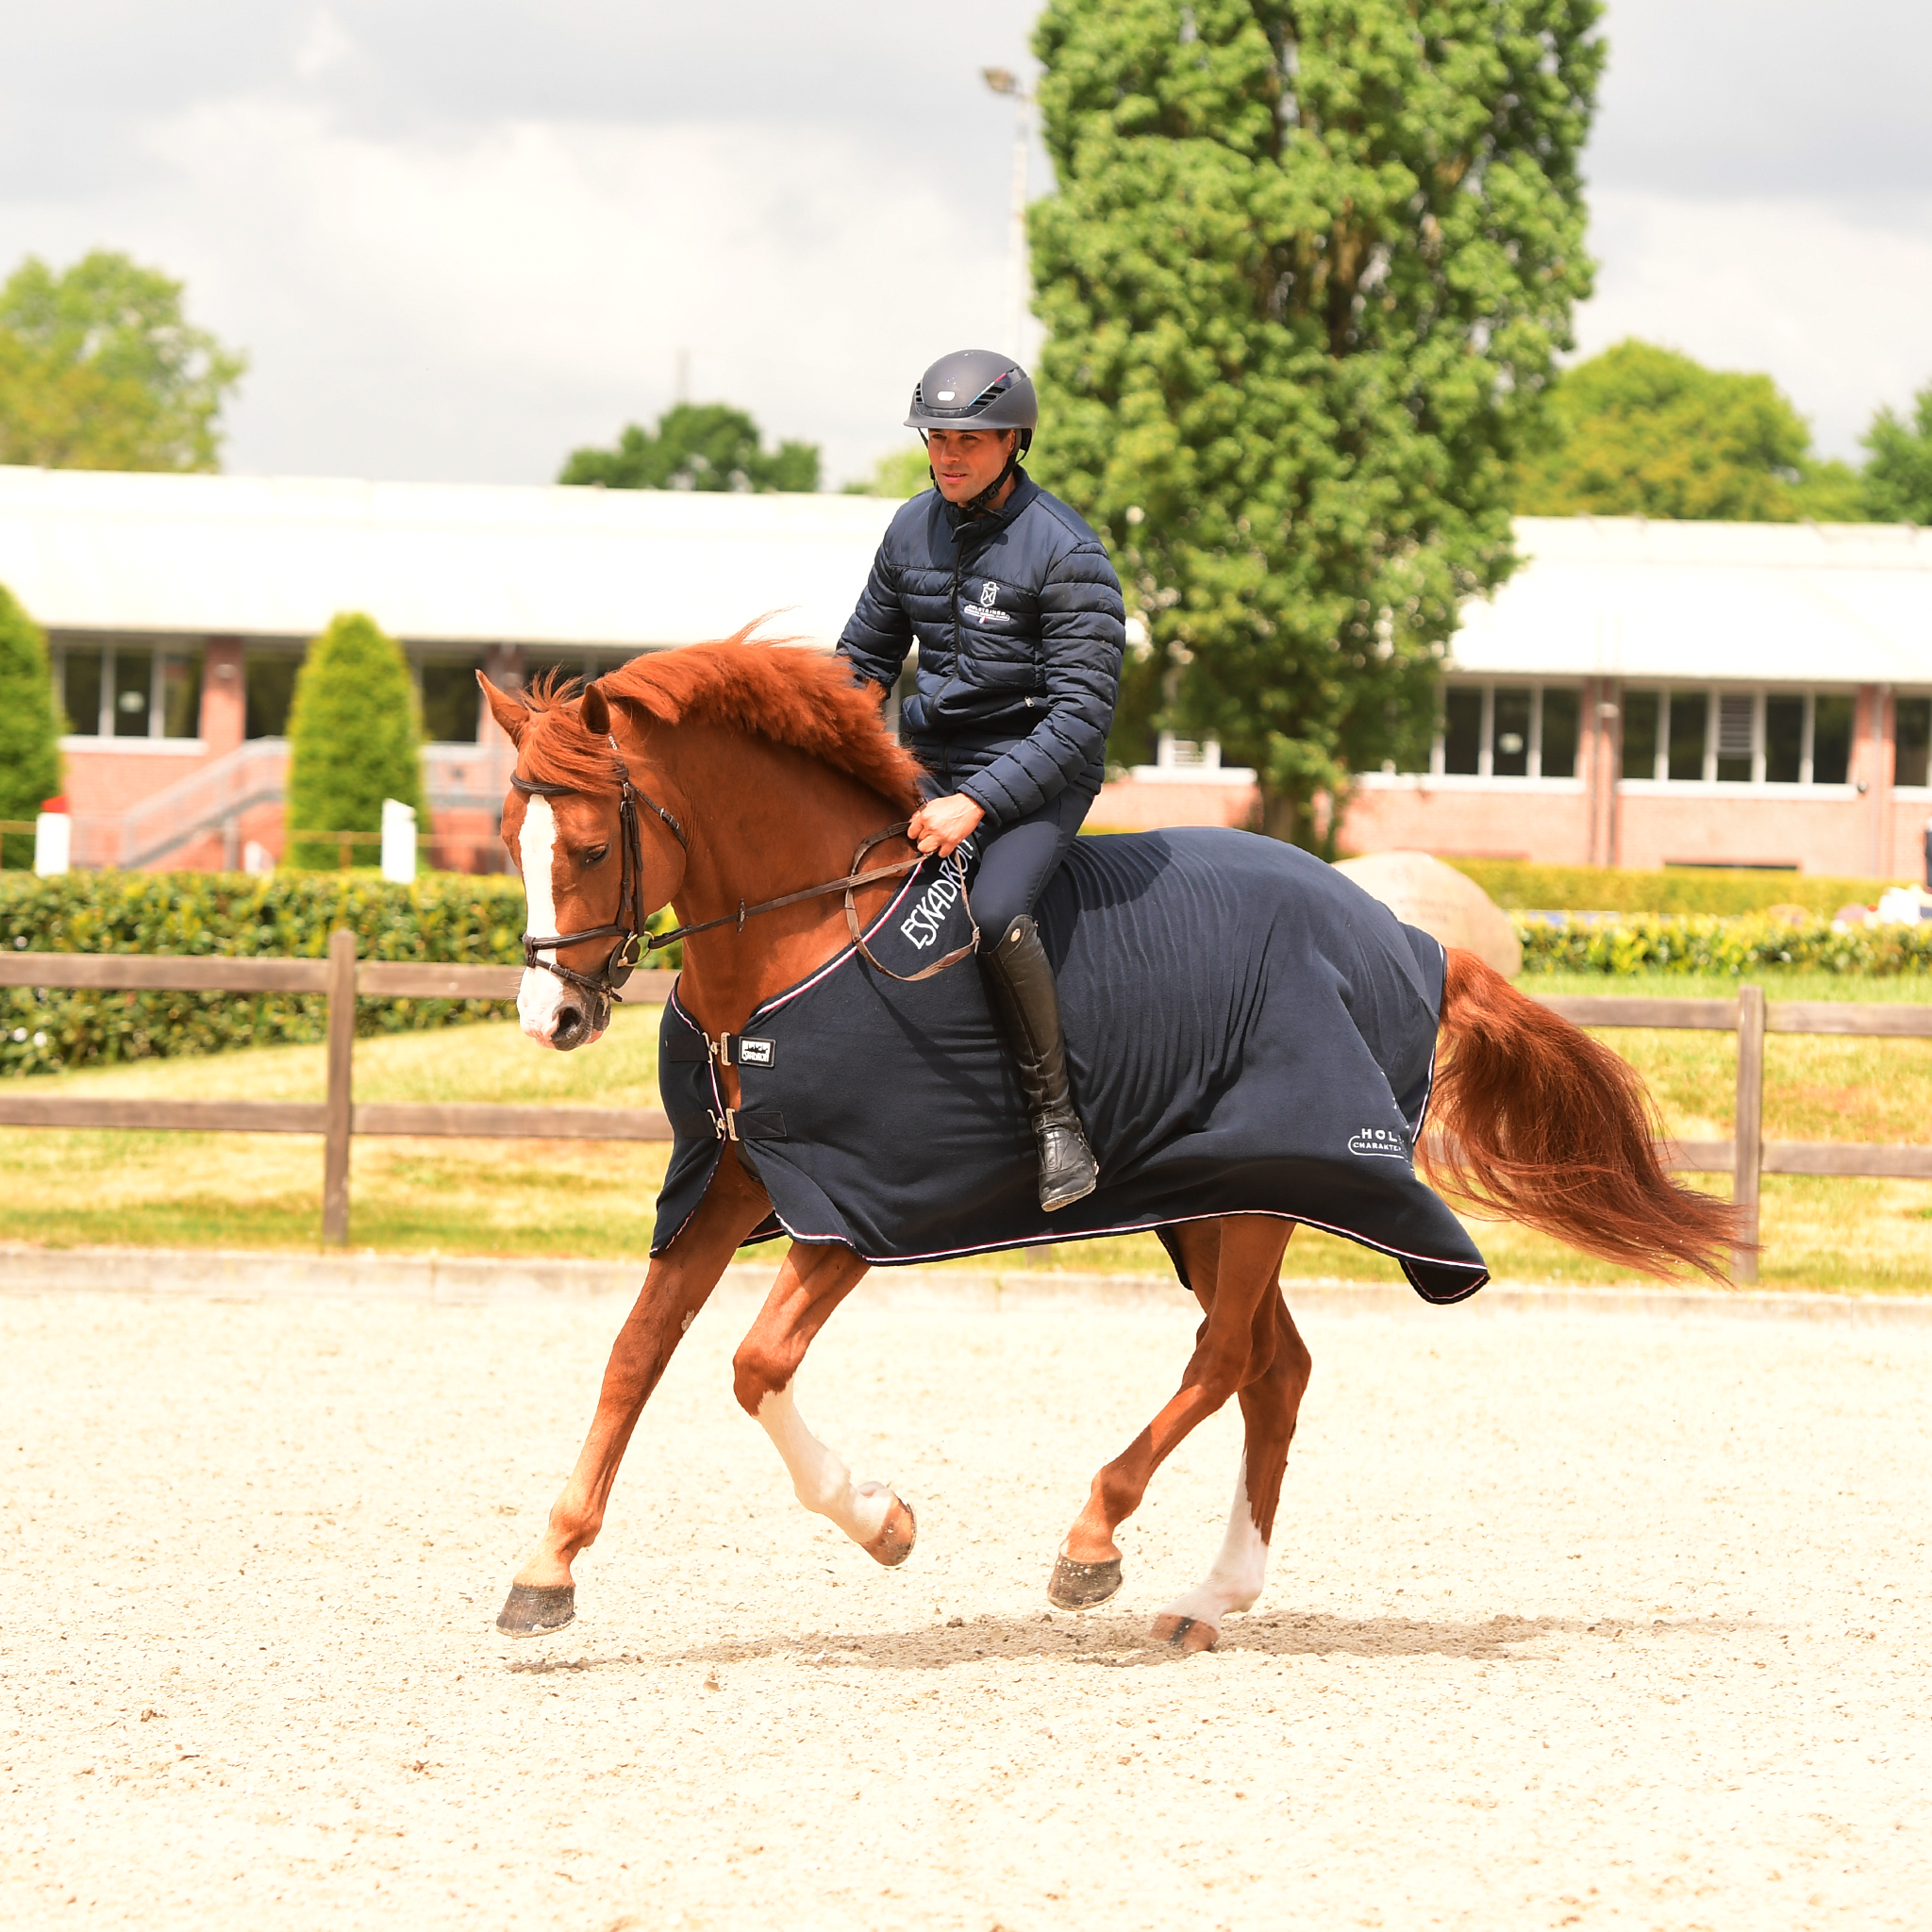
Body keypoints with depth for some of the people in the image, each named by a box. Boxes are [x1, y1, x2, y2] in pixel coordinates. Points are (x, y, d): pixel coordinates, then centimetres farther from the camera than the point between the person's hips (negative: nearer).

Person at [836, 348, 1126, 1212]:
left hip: (1038, 774, -7)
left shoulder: (1065, 552, -16)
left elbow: (1081, 713, -20)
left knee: (994, 912, -32)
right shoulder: (913, 530, 4)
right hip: (930, 765, 7)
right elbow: (864, 661, 18)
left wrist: (977, 803, -27)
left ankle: (1057, 1118, -20)